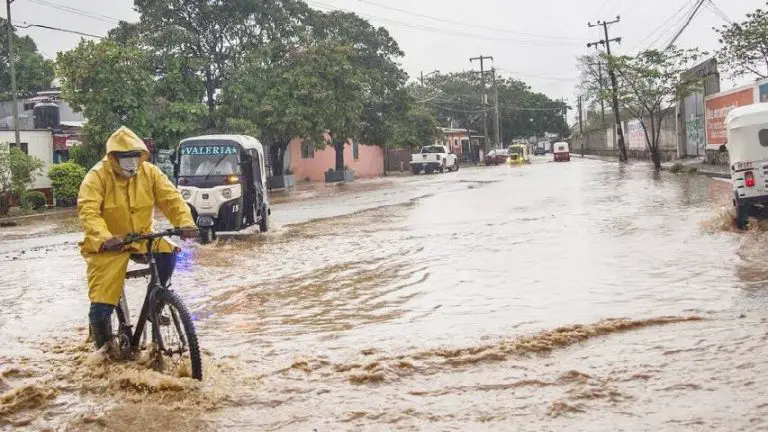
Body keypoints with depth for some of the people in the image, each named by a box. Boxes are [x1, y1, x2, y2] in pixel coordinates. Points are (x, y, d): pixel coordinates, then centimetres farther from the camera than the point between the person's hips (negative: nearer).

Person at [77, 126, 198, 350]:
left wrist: (186, 222, -31)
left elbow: (171, 198, -11)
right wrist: (104, 238, -46)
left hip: (142, 238, 3)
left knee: (167, 254, -28)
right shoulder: (98, 176, -15)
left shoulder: (149, 172, -4)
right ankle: (104, 347, 19)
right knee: (101, 306, -11)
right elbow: (88, 212, -27)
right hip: (108, 245, -3)